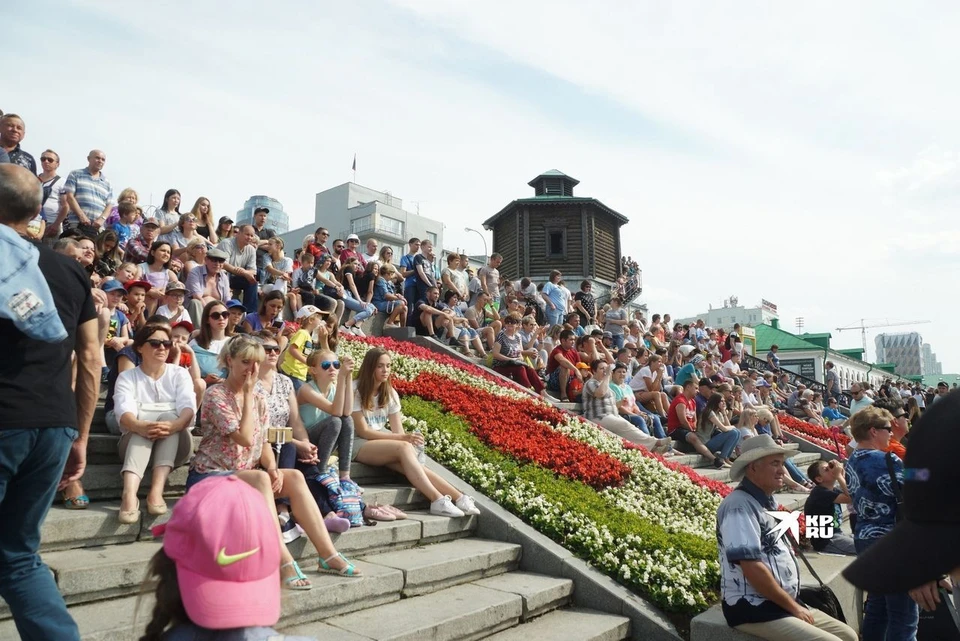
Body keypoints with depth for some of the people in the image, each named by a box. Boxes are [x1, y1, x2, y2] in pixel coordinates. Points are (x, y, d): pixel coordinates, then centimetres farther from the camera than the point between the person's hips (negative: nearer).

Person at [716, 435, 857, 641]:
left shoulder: (768, 502, 11)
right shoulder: (740, 506, -19)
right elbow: (752, 568, -24)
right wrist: (793, 606, -14)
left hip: (784, 604, 9)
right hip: (754, 610, -9)